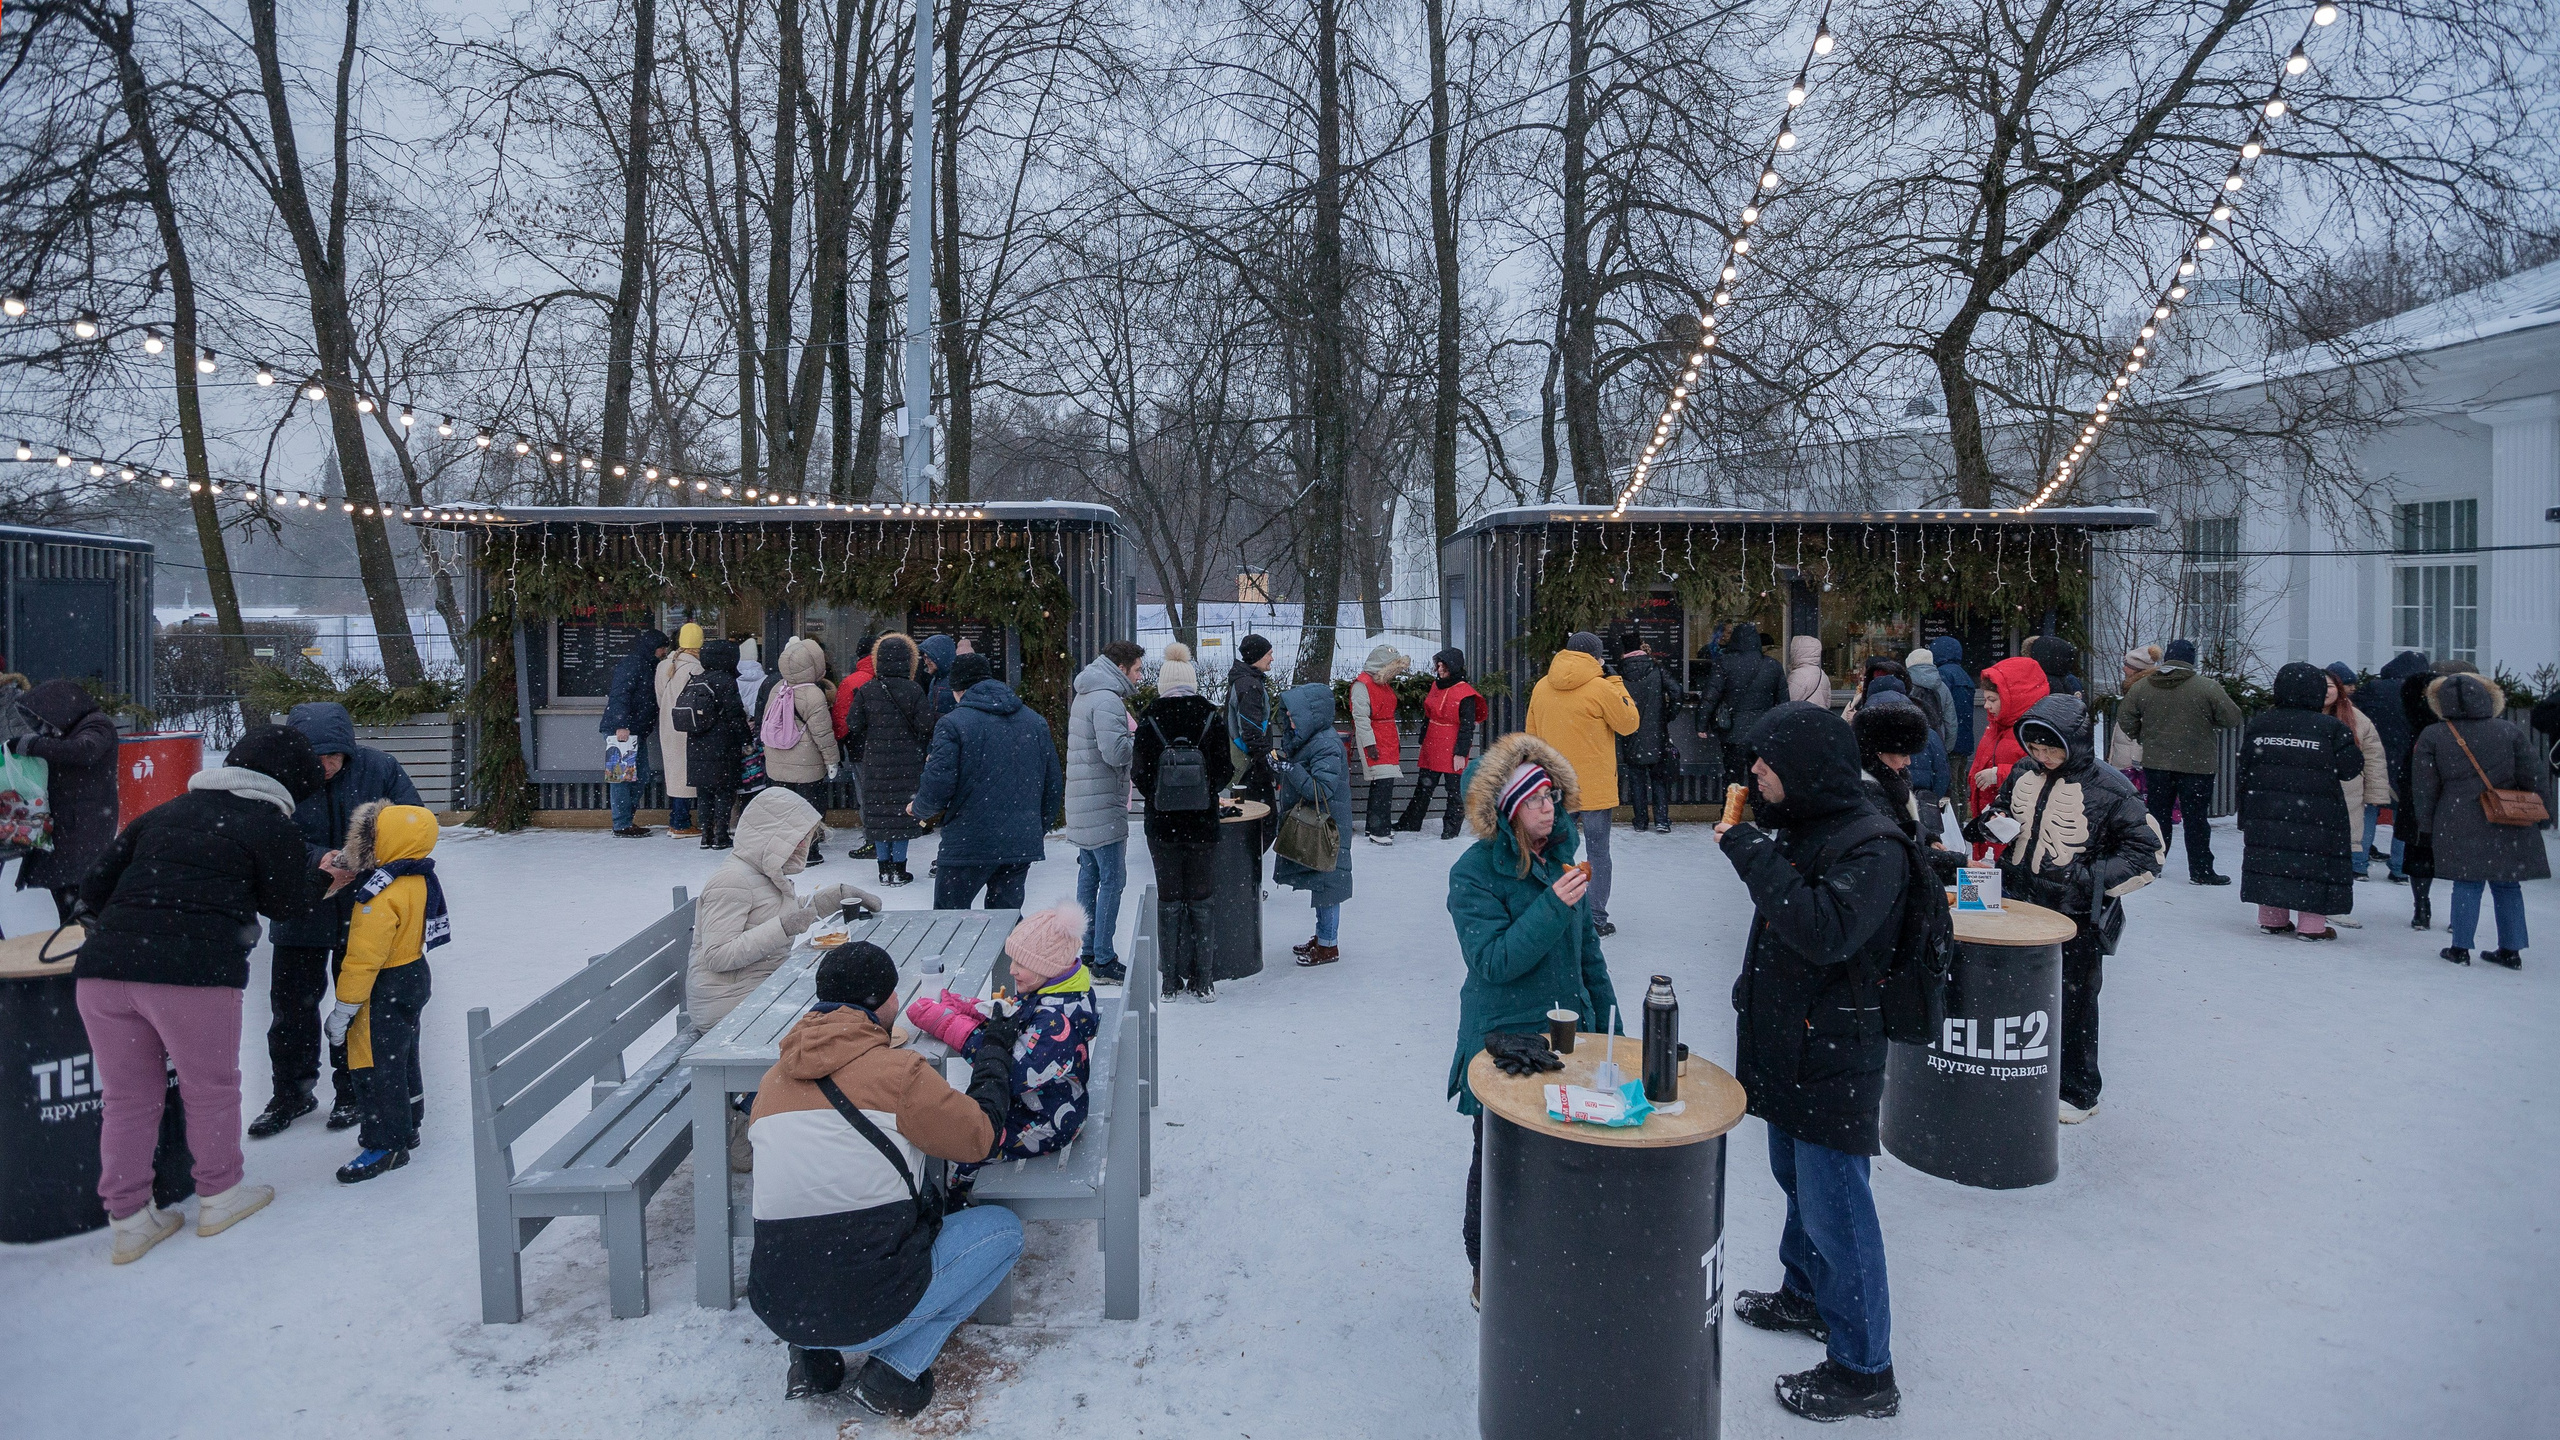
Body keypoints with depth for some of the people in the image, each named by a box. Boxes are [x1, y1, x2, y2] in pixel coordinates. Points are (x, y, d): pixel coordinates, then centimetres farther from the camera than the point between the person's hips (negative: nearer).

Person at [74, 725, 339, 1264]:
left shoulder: (163, 813, 22)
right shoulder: (271, 825, 6)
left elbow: (94, 885, 20)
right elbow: (286, 904, 14)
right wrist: (322, 878, 32)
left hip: (102, 969, 5)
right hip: (194, 975, -5)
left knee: (128, 1097, 16)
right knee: (210, 1087, 15)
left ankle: (128, 1221, 25)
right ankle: (220, 1197, 30)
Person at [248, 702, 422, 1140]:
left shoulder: (379, 770, -12)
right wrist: (317, 858, -34)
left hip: (363, 912, 0)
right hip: (300, 912, 0)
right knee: (291, 1003, 12)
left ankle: (352, 1094, 29)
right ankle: (292, 1093, 31)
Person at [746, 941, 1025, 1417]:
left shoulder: (772, 1080, 8)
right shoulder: (897, 1070, -10)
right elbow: (978, 1136, 1)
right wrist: (993, 1052, 17)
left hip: (775, 1309, 6)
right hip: (870, 1310, -6)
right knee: (1003, 1228, 14)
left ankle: (813, 1357, 17)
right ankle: (897, 1369, 4)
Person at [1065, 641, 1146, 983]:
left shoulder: (1085, 696, 17)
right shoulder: (1107, 701, -17)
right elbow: (1116, 752, -25)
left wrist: (1131, 734, 11)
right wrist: (1141, 737, -10)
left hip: (1082, 806, 10)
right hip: (1104, 807, -10)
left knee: (1090, 875, 14)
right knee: (1112, 880, -6)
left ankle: (1087, 951, 21)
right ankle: (1103, 960, -3)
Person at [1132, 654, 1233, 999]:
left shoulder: (1150, 721, -5)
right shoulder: (1211, 718, -3)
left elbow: (1139, 772, -4)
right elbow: (1226, 769, -1)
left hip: (1162, 824, 0)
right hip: (1203, 823, 0)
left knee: (1168, 900, 10)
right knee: (1201, 901, 9)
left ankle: (1171, 980, 13)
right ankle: (1201, 981, 11)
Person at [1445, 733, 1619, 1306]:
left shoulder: (1561, 854, 4)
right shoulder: (1474, 873, -15)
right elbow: (1492, 960, -24)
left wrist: (1606, 1018, 17)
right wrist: (1553, 906, -31)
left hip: (1567, 1030, 6)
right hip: (1504, 1042, -6)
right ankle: (1488, 1279, 27)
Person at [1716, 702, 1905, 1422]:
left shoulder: (1873, 847, -21)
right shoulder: (1799, 826, 7)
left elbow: (1824, 932, -36)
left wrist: (1753, 852, -30)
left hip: (1835, 1058, -9)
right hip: (1787, 1044, 9)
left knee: (1834, 1206, -2)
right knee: (1796, 1179, 24)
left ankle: (1865, 1370, 11)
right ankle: (1805, 1294, 45)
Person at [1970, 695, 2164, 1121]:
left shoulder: (2108, 790, -15)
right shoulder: (2023, 774, 1)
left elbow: (2149, 851, -11)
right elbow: (2005, 810, 21)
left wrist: (2090, 877, -20)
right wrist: (1992, 821, -3)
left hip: (2076, 919, -5)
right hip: (2019, 908, 5)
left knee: (2072, 1004, 7)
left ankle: (2078, 1092, 24)